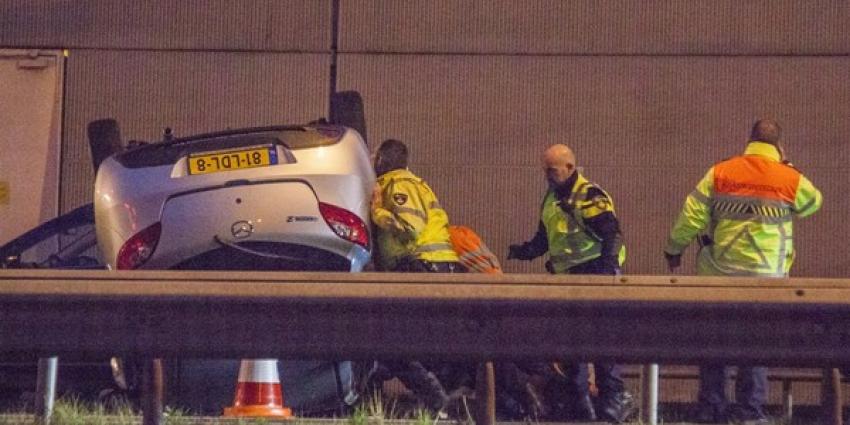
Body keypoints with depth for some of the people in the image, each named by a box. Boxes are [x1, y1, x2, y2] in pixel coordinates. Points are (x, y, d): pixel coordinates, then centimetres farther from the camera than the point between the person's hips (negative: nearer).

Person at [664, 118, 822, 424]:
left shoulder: (720, 173, -2)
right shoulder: (790, 179, -3)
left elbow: (692, 216, -2)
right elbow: (813, 202, 18)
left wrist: (674, 248, 13)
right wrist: (788, 167, 21)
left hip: (718, 271, 1)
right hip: (765, 273, -1)